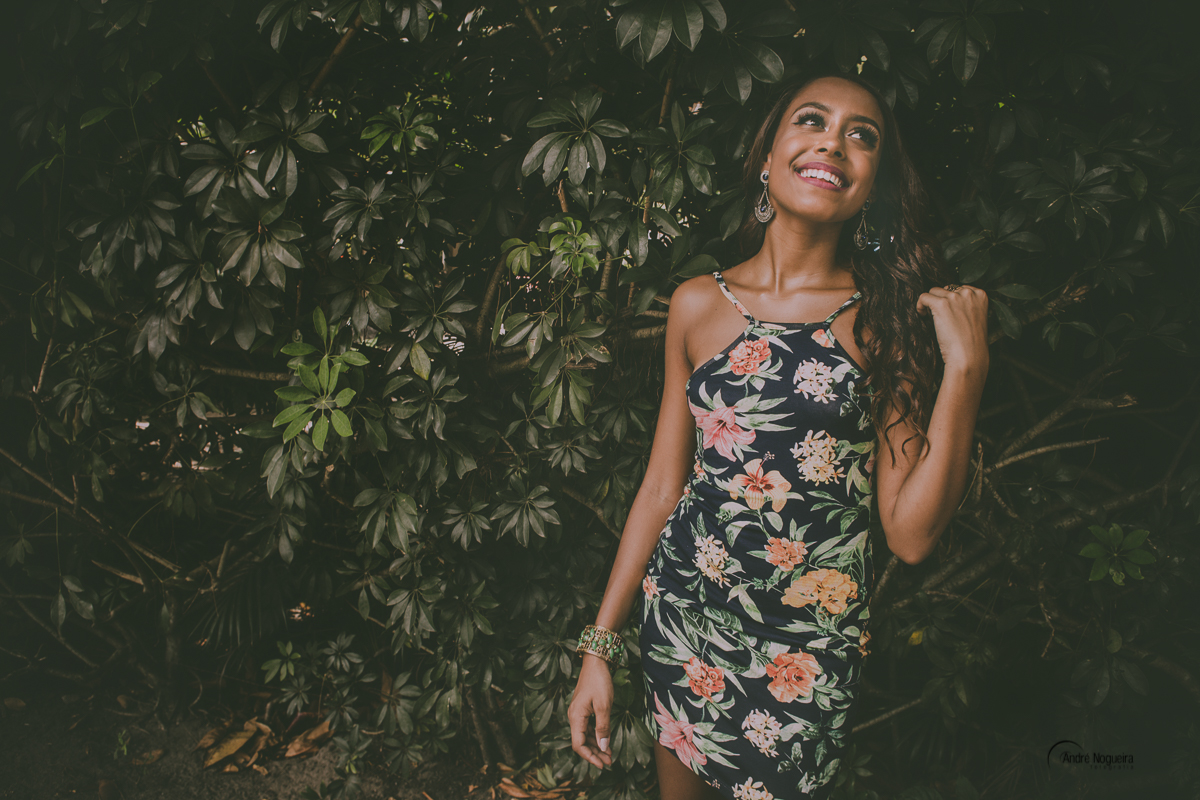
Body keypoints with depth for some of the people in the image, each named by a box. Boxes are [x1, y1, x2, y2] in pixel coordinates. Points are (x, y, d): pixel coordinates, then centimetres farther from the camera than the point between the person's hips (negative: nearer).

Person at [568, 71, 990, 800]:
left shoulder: (891, 320, -5)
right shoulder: (700, 304, 0)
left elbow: (911, 533, -9)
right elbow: (664, 486, 4)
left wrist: (966, 366, -16)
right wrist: (600, 646, 4)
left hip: (812, 648, -1)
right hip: (683, 617, 2)